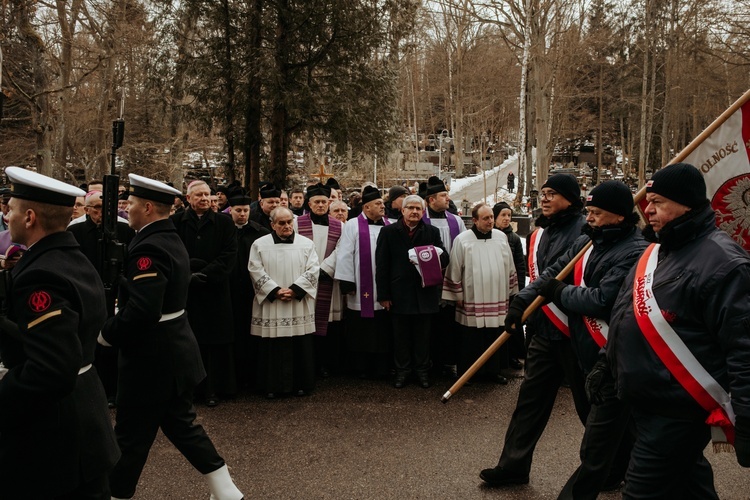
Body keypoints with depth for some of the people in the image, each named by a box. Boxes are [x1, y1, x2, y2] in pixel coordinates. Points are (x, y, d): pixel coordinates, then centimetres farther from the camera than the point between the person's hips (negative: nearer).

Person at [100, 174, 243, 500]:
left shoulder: (149, 248, -22)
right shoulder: (171, 240, 9)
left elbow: (142, 313, -30)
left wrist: (106, 333, -15)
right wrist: (118, 308, 9)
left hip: (151, 357, -10)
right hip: (173, 351, 10)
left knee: (131, 435, 6)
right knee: (181, 424, 18)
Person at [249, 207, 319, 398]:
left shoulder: (306, 244, 5)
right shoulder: (260, 244, 3)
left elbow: (312, 270, -2)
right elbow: (256, 271, -4)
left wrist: (295, 290, -12)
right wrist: (275, 291, -13)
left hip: (299, 305, 1)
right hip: (270, 305, -1)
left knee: (300, 346, 4)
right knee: (272, 347, 2)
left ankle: (301, 383, 17)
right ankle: (272, 386, 13)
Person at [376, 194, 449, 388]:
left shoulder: (432, 232, 6)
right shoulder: (388, 232, 1)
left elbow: (444, 259, 2)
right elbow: (382, 265, -1)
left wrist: (433, 257, -22)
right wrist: (383, 294, -5)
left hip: (425, 293, 1)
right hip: (399, 294, -1)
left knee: (423, 335, 10)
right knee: (401, 335, 8)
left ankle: (422, 370, 23)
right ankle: (402, 370, 22)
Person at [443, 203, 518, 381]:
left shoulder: (501, 237, 3)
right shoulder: (462, 240, -7)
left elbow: (510, 268, 11)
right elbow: (454, 270, -3)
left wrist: (510, 292, 13)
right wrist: (457, 295, -1)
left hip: (497, 300, 3)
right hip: (471, 301, -3)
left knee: (494, 339, 11)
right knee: (470, 340, 4)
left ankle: (493, 370, 25)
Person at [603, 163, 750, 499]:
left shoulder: (720, 260, -18)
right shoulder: (656, 250, 11)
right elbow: (630, 318, 23)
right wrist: (605, 364, 23)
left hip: (678, 411, -9)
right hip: (647, 402, 9)